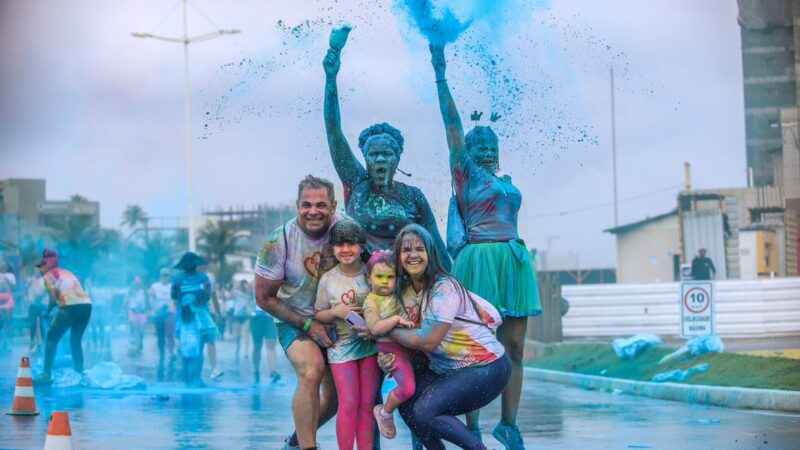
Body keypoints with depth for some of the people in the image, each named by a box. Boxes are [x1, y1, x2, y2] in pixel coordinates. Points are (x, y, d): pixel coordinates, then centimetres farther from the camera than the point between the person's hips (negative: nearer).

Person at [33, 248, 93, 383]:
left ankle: (47, 374, 1)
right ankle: (80, 373, 18)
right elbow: (73, 292, 18)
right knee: (75, 341, 21)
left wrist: (47, 312, 12)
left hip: (70, 307, -6)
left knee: (51, 339, 6)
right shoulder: (67, 273, 28)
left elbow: (53, 299, -3)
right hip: (86, 305, 6)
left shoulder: (48, 276, 7)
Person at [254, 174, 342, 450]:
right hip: (295, 321, -4)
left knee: (338, 392, 9)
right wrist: (308, 325, -18)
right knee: (311, 373, -30)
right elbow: (264, 298, -12)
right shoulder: (279, 242, -20)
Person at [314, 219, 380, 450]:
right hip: (341, 346, -1)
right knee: (349, 404, -8)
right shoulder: (328, 280, -2)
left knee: (367, 404, 2)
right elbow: (318, 315, 7)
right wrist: (335, 312, -14)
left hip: (371, 344, 1)